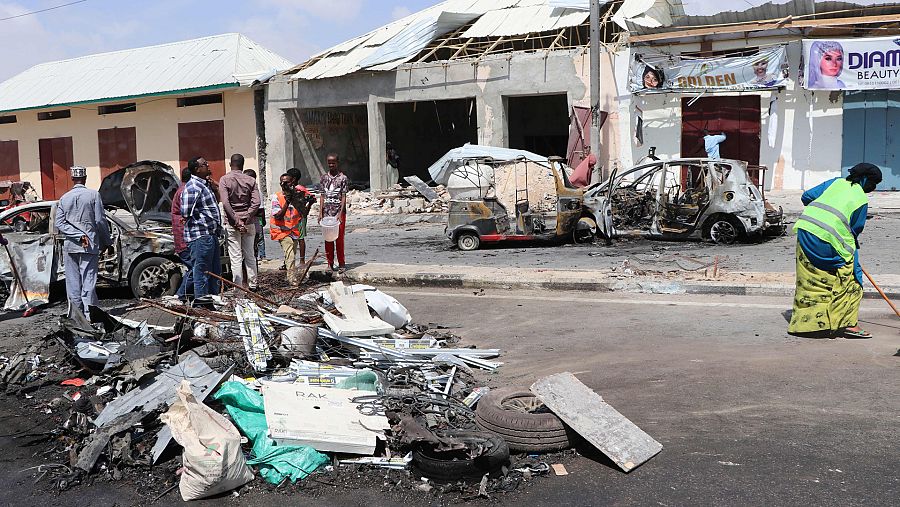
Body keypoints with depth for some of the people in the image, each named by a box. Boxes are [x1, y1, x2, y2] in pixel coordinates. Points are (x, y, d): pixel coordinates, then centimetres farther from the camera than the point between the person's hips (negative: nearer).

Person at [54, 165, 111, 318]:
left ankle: (75, 315, 10)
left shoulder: (64, 198, 7)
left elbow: (59, 224, -1)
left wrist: (78, 235, -6)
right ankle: (89, 314, -5)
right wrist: (106, 241, 5)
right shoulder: (93, 195, -4)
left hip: (70, 245, 3)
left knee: (73, 281, 8)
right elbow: (100, 221, -5)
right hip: (90, 246, -3)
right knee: (89, 280, -2)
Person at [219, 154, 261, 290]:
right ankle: (252, 285, 15)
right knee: (250, 255, 11)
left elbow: (225, 203, -14)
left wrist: (236, 220, -13)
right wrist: (246, 220, -9)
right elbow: (256, 203, -8)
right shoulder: (251, 180, 3)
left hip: (232, 223, -2)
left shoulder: (224, 179, -4)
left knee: (236, 257, 0)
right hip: (249, 222, 3)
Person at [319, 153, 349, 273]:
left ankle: (341, 264, 9)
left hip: (339, 213, -3)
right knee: (328, 239, 5)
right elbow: (322, 195, 10)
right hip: (327, 213, 4)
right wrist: (320, 212, 2)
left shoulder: (343, 178, -3)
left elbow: (344, 197, -6)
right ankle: (330, 263, 13)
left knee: (339, 239, -1)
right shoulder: (324, 177, 9)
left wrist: (340, 213, -14)